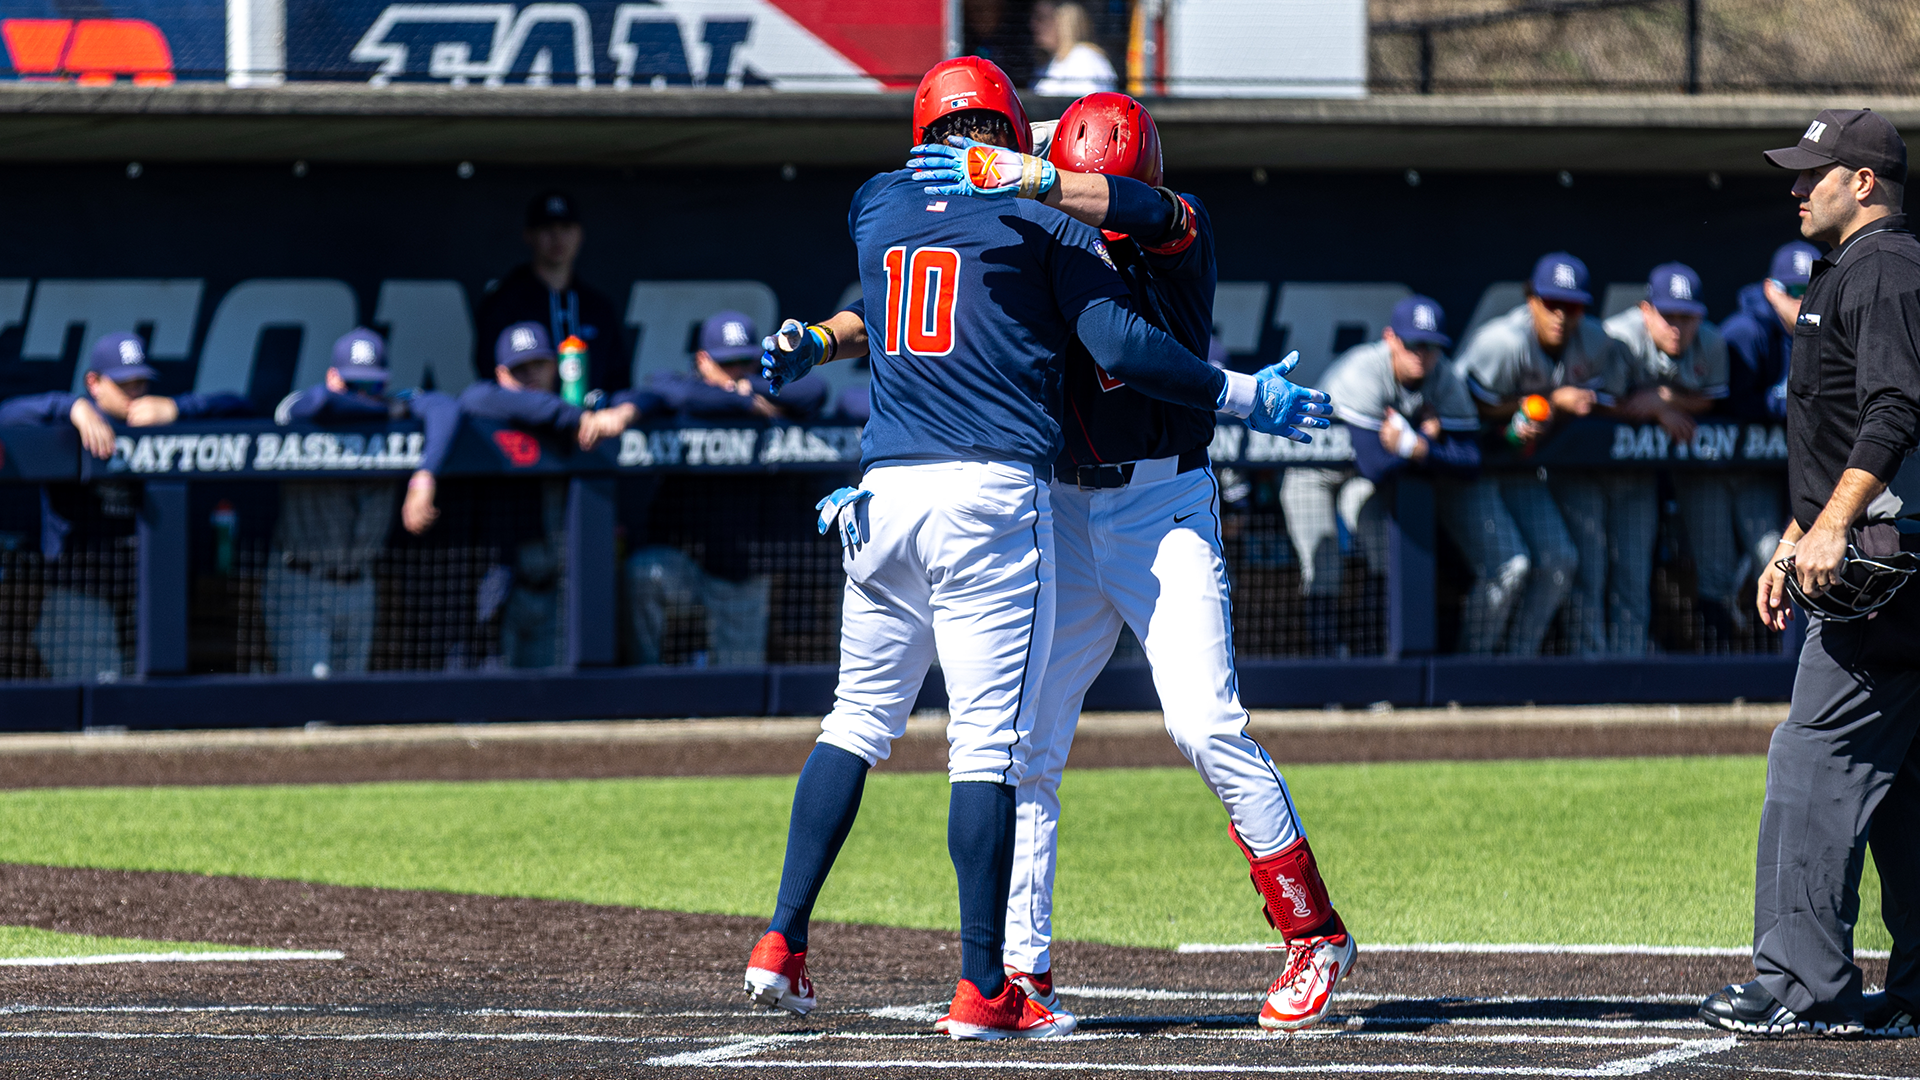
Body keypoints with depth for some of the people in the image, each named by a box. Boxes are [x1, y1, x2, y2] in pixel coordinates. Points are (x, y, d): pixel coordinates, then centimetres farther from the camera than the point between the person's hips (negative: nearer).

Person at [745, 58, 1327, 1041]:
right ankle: (982, 989, -7)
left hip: (884, 494, 5)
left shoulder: (877, 204, 13)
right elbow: (1122, 347, -6)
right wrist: (1245, 397, 2)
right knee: (988, 741, -5)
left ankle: (781, 943, 9)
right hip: (993, 495, -4)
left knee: (859, 718, 17)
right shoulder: (1039, 213, 1)